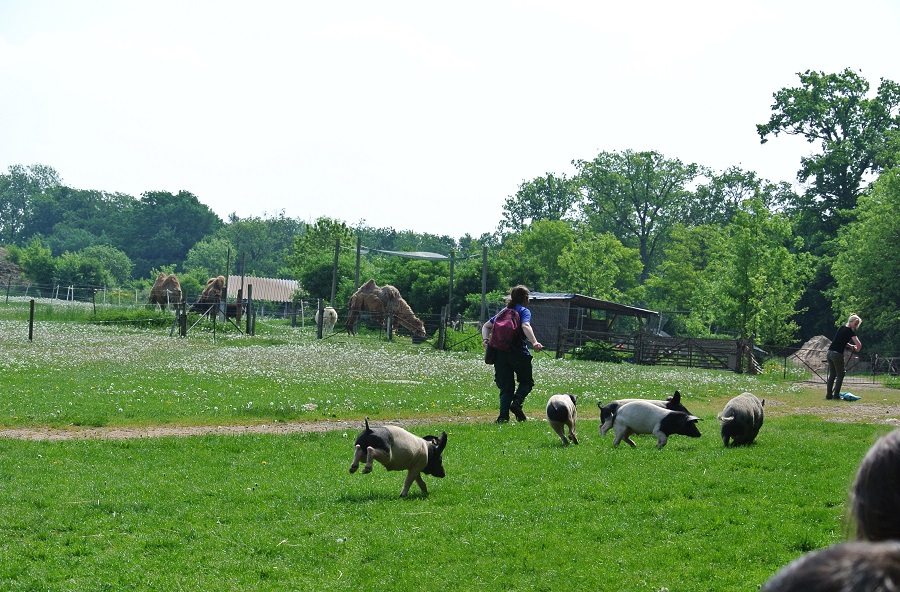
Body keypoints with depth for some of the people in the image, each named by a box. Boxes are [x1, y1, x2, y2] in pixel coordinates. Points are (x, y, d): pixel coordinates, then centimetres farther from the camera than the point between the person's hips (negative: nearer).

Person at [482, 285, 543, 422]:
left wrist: (486, 340, 5)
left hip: (500, 353, 5)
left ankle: (503, 415, -7)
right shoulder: (523, 311, 1)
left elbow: (486, 326, 20)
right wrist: (534, 343, -31)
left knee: (506, 387, 9)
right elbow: (525, 326, -18)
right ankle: (516, 403, -12)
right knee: (526, 381, 13)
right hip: (518, 352, -5)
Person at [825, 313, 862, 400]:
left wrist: (850, 346, 17)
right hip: (837, 354, -8)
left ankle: (829, 395, 12)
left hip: (830, 352, 8)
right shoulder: (850, 331, -8)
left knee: (832, 375, 13)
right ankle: (836, 395, -1)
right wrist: (856, 350, 6)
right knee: (840, 375, 2)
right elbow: (859, 345, -15)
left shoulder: (842, 328, 16)